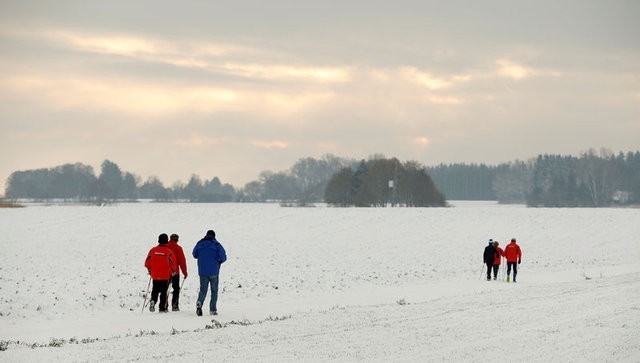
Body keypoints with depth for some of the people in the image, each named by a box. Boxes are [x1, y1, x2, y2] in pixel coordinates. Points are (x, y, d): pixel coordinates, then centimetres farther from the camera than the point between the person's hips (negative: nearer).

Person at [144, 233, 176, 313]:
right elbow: (173, 263, -6)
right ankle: (162, 308, 6)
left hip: (155, 275, 2)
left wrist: (149, 269, 20)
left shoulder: (153, 250, -2)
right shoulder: (169, 252, -10)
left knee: (155, 290, 14)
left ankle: (153, 300, -12)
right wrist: (173, 271, 13)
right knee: (164, 291, 7)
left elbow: (147, 262, 3)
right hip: (165, 276, -2)